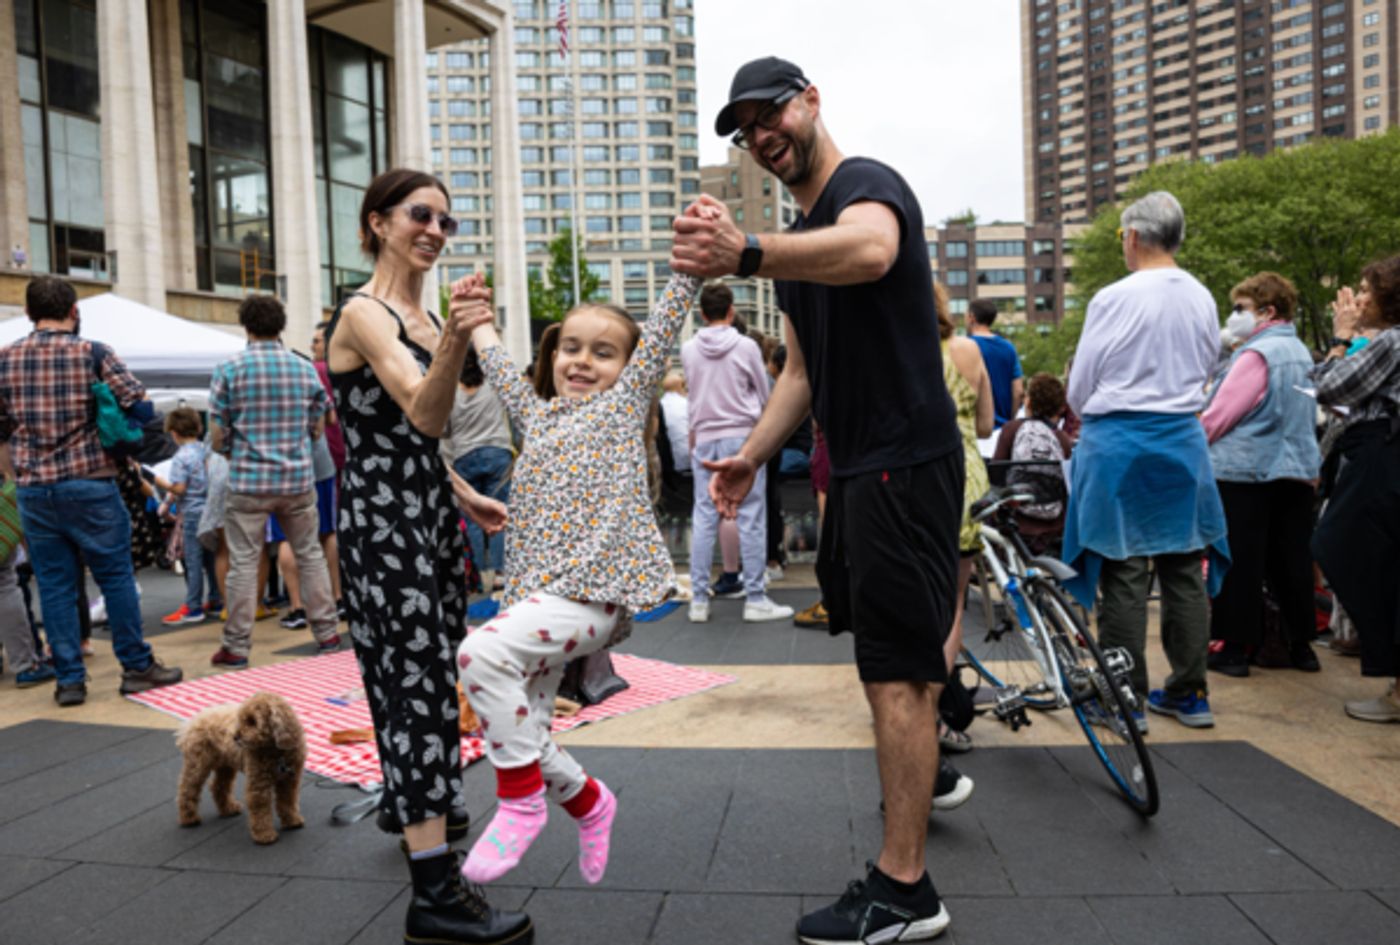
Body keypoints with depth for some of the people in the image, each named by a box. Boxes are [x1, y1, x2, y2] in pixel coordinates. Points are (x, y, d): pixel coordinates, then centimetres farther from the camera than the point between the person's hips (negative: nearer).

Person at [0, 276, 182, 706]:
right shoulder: (93, 353, -7)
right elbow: (139, 405, -10)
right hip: (89, 483, -3)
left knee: (54, 584, 9)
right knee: (116, 576, 6)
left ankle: (69, 679, 13)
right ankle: (137, 667, 13)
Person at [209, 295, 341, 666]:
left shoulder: (230, 369, -4)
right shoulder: (305, 368, 3)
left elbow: (218, 436, -3)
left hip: (249, 480, -2)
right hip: (298, 478, 2)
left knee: (243, 564, 4)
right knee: (310, 555, 12)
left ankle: (236, 647, 11)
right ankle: (327, 633, 17)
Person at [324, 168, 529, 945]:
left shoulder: (421, 315, 14)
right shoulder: (362, 314, -12)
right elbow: (424, 416, -28)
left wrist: (466, 496, 19)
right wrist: (455, 340, -44)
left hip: (428, 510, 9)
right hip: (381, 518, -9)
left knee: (431, 671, 18)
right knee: (417, 680, -10)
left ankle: (410, 801, 39)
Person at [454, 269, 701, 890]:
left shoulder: (625, 399, 9)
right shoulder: (538, 414, 23)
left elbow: (666, 319, 3)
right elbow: (497, 363, 38)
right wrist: (475, 319, 46)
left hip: (593, 592, -7)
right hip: (536, 592, 7)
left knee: (481, 651, -27)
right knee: (511, 731, 5)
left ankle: (521, 802, -9)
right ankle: (588, 801, 32)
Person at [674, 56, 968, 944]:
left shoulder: (868, 183, -11)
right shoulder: (802, 236, 18)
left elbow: (868, 251, -39)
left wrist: (746, 253, -56)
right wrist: (754, 455, 6)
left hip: (904, 461, -10)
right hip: (862, 465, 10)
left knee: (896, 669, -6)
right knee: (893, 648, 23)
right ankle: (925, 772, 47)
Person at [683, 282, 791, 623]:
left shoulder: (688, 349, 3)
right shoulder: (746, 346, -4)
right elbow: (765, 395, 6)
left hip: (704, 438, 3)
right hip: (742, 436, -3)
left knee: (703, 518, 5)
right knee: (751, 518, 0)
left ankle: (699, 600, 8)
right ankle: (755, 599, 2)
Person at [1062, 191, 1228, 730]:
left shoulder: (1113, 299, -13)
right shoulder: (1202, 300, 5)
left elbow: (1079, 388, -7)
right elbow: (1205, 375, 14)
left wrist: (1093, 420, 13)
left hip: (1119, 443, -5)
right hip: (1183, 442, 5)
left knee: (1124, 573, 1)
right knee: (1183, 569, 11)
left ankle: (1126, 699, 8)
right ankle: (1189, 692, 21)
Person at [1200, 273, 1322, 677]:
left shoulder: (1257, 354, -14)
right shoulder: (1301, 353, 14)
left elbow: (1220, 414, -16)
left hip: (1245, 470, -8)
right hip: (1299, 469, 8)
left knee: (1241, 563, -1)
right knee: (1291, 560, 13)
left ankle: (1236, 648, 5)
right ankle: (1301, 644, 20)